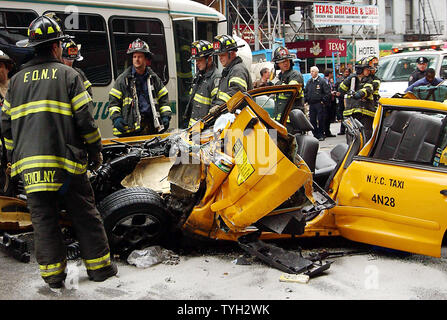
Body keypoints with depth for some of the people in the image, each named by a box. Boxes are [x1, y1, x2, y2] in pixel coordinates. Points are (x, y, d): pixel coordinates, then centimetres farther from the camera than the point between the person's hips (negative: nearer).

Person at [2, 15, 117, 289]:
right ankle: (99, 266, 14)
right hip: (65, 162, -3)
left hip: (28, 164, 4)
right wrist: (96, 152, 4)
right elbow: (85, 119, -6)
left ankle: (53, 273, 14)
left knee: (43, 218, 9)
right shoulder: (68, 74, 0)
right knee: (85, 214, 7)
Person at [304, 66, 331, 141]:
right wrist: (306, 100, 12)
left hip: (319, 104, -5)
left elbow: (327, 92, -6)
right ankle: (315, 134, 14)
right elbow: (305, 92, 23)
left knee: (320, 120, -3)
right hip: (311, 104, 5)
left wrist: (323, 101, -8)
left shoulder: (322, 81, -3)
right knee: (312, 120, 5)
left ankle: (321, 135, 5)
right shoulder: (309, 82, 14)